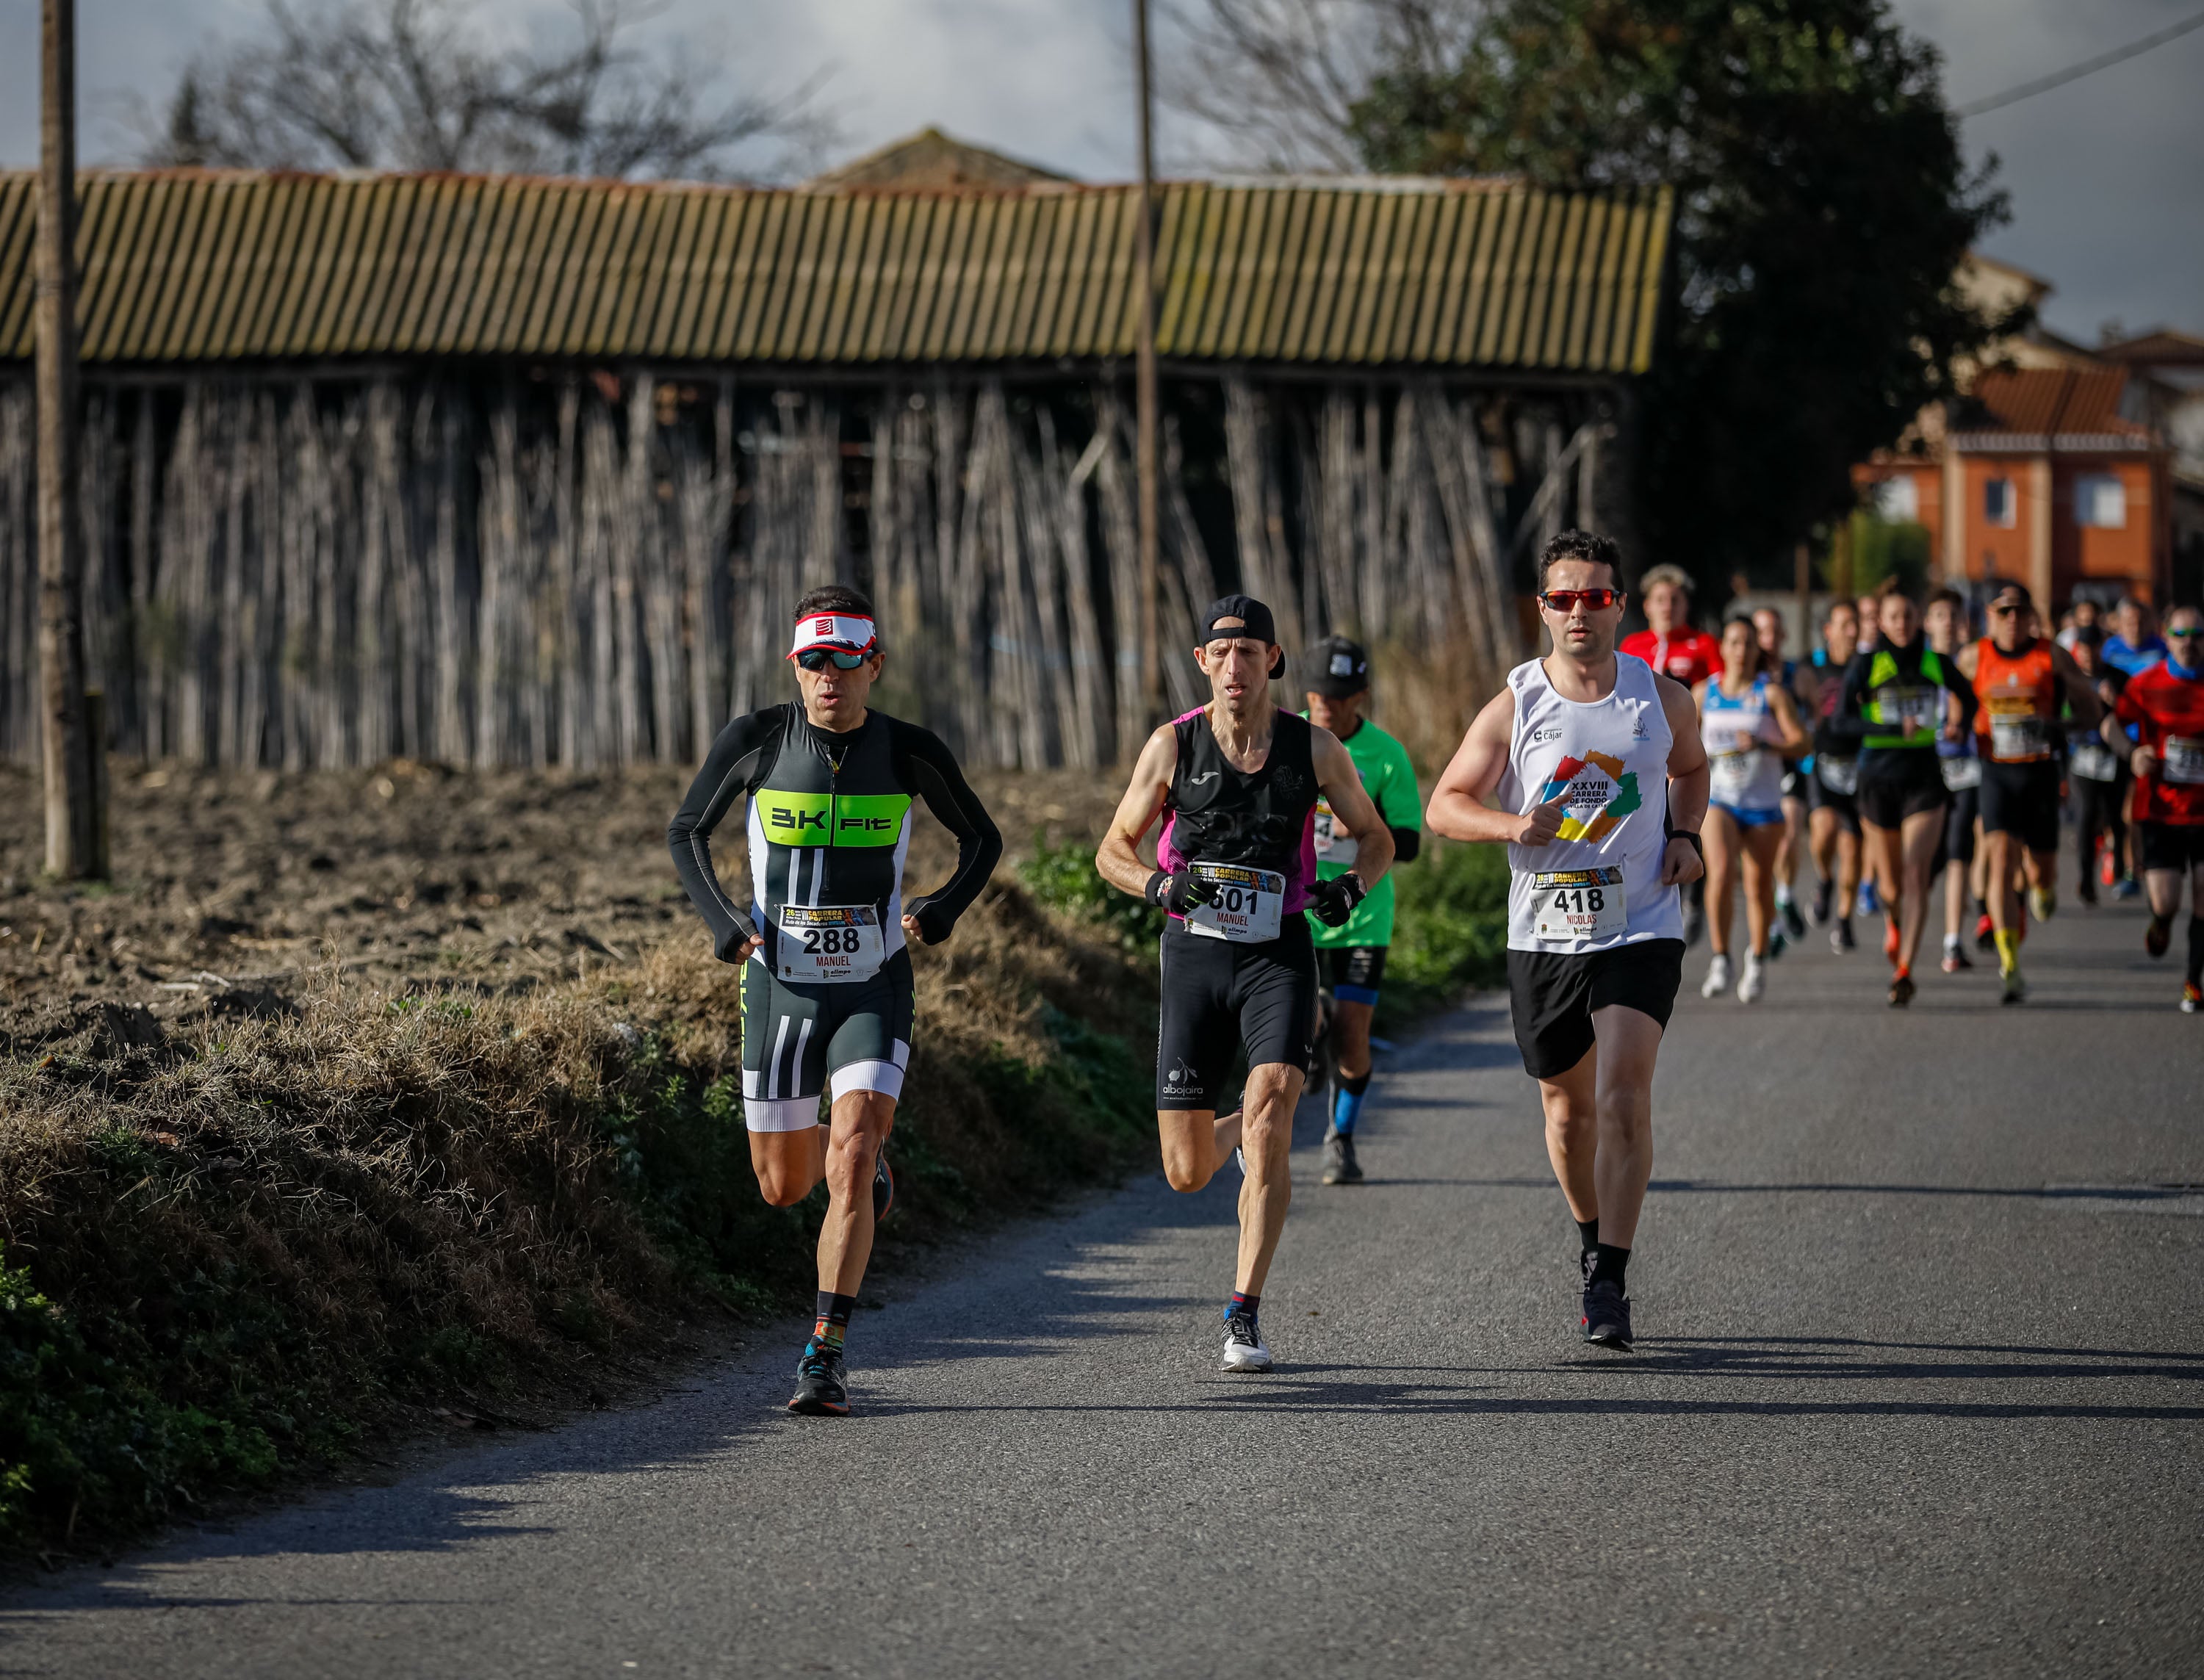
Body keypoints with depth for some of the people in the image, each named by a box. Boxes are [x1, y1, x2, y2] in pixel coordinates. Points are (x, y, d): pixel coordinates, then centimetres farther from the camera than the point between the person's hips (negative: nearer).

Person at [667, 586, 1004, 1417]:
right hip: (780, 984, 2)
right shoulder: (756, 740, -7)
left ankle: (826, 1356, -14)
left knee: (852, 1161, -19)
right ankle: (864, 1160, 46)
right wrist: (724, 924, -8)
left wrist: (939, 911, -8)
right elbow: (686, 832, 7)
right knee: (783, 1187, 10)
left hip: (874, 989, -2)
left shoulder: (910, 752, -7)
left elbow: (982, 839, 10)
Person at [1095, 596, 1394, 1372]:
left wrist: (1351, 886, -8)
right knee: (1187, 1173, 2)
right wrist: (1161, 886, -15)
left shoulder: (1313, 747, 0)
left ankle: (1244, 1317, -17)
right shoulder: (1173, 746, -2)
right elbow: (1113, 851, 6)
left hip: (1278, 956, -1)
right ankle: (1233, 1131, 41)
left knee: (1270, 1115, -22)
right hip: (1194, 955, 1)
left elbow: (1376, 836, 13)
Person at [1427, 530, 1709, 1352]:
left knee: (1623, 1094, -16)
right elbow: (1445, 805, 1)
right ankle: (1592, 1235, 40)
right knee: (1568, 1104, 12)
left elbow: (1691, 768, 21)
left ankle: (1609, 1285, -15)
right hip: (1543, 934, 1)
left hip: (1640, 927, -1)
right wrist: (1512, 825, -18)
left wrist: (1685, 835, 2)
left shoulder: (1663, 698, 0)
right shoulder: (1514, 707, -4)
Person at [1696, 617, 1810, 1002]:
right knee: (1720, 871, -23)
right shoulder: (1705, 692, 5)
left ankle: (1758, 961, 29)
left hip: (1764, 803, 0)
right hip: (1718, 799, 0)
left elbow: (1801, 742, -11)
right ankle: (1720, 960, -16)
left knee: (1759, 884, 6)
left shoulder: (1772, 692, -3)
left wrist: (1763, 744, -26)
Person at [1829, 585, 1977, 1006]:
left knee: (1916, 873, -16)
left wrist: (1960, 725, 3)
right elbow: (1841, 722, -12)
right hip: (1878, 777, 0)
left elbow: (1967, 697, 24)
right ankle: (1895, 922, 47)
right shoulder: (1866, 665, -3)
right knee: (1891, 882, 9)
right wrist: (1895, 729, -23)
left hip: (1924, 778, 0)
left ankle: (1904, 972, -17)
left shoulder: (1936, 664, 4)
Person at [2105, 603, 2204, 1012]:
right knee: (2165, 901, -8)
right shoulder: (2146, 683, -2)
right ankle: (2161, 924, 30)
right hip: (2159, 808, -1)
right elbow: (2111, 723, 8)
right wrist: (2132, 752, -11)